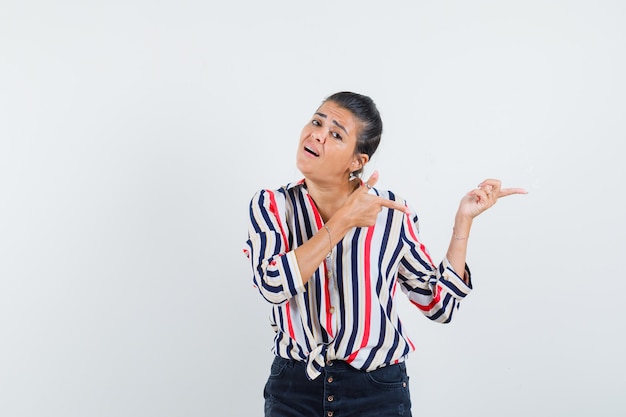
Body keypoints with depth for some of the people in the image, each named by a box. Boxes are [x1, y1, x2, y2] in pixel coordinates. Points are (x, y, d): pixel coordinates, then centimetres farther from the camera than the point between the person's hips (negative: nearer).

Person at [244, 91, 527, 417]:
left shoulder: (392, 213, -6)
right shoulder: (271, 205, -6)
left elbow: (440, 304, -3)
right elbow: (273, 285, -23)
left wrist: (464, 219, -7)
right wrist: (343, 221, -22)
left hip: (378, 391, 0)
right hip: (293, 389, 1)